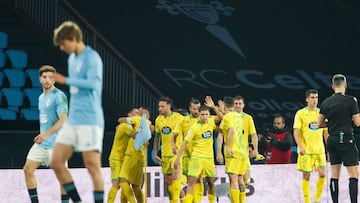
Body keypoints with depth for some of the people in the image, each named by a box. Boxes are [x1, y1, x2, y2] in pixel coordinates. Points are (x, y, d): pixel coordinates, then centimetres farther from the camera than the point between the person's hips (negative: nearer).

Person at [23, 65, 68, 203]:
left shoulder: (59, 96, -11)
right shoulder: (41, 97, 16)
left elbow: (63, 120, -19)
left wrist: (46, 134, -25)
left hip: (55, 143, -8)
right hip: (41, 142, 8)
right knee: (28, 169, 1)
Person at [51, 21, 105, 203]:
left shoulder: (91, 57, -9)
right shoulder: (72, 59, 17)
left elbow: (94, 83, -23)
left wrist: (66, 80, -19)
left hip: (90, 121, -9)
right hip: (72, 120, 9)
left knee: (92, 166, -6)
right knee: (56, 162, 3)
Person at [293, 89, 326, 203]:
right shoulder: (301, 113, -2)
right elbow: (296, 131, -7)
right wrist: (300, 146, -18)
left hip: (319, 149, 3)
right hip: (306, 150, -3)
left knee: (322, 174, -5)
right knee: (306, 176, -1)